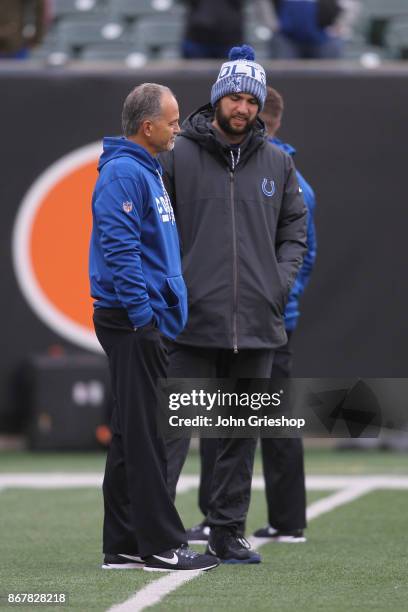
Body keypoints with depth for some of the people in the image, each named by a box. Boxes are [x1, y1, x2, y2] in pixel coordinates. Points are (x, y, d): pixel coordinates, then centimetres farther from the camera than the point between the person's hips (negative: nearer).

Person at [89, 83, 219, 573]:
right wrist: (143, 315, -20)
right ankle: (161, 545, -7)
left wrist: (163, 313, 20)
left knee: (133, 434, 11)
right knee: (145, 434, -8)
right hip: (133, 323, -10)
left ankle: (124, 545, 15)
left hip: (146, 322, 10)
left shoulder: (147, 171, 18)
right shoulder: (124, 173, -14)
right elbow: (120, 247, -21)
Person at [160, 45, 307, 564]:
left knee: (243, 433, 9)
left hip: (257, 325, 4)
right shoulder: (178, 155, -1)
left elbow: (295, 228, 18)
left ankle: (228, 531, 16)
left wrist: (281, 281, 3)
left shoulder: (277, 164, 11)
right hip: (195, 321, -4)